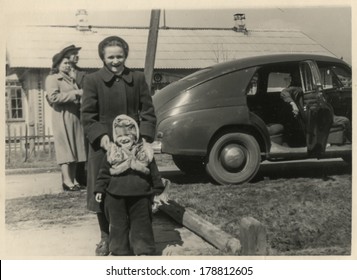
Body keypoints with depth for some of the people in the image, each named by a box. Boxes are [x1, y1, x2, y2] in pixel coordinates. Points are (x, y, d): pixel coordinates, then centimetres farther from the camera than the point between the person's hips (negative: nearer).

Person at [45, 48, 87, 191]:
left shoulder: (70, 79, 22)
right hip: (62, 116, -8)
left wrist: (81, 95, 10)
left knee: (76, 147, 4)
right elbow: (53, 97, -16)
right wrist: (74, 94, -14)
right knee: (65, 147, -10)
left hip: (75, 115, 8)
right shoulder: (52, 78, -2)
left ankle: (73, 179, 7)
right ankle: (67, 181, -11)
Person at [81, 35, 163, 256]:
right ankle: (105, 238, 25)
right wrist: (101, 137, -16)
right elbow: (88, 116, -3)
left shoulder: (138, 78, 4)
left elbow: (148, 112, 5)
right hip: (104, 147, -1)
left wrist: (145, 137, -8)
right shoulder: (92, 80, -2)